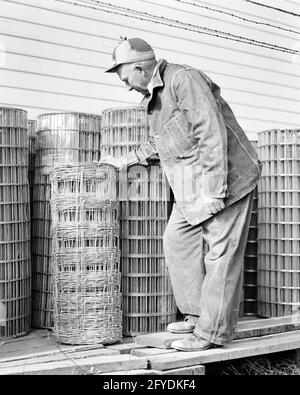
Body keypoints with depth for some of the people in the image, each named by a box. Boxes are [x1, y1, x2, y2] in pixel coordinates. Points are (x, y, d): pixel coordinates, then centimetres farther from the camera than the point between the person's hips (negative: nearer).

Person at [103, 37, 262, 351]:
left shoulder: (183, 79, -16)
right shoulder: (152, 97, 14)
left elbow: (211, 132, -24)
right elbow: (158, 143, 30)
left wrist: (213, 190, -26)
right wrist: (126, 160, 29)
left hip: (224, 177, -10)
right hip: (189, 187, 10)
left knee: (221, 252, -5)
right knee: (177, 242, 10)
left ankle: (213, 331, 2)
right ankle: (197, 314, 20)